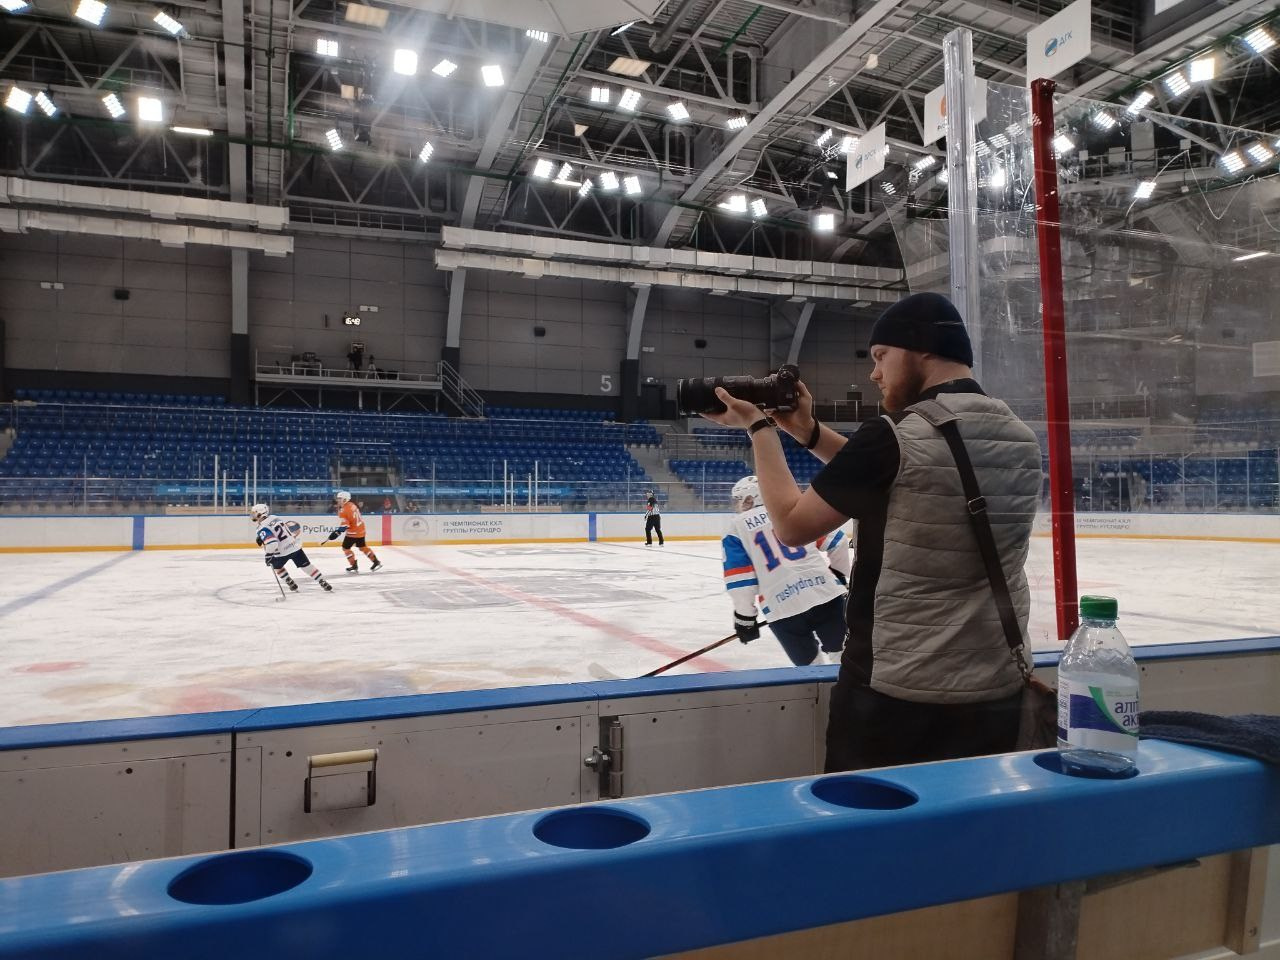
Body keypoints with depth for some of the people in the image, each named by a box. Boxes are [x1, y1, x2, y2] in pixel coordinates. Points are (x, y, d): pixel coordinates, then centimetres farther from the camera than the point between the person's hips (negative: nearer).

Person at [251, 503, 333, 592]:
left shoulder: (262, 528, -14)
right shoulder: (275, 518, 7)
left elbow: (271, 543, -26)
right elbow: (293, 525, 16)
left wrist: (268, 555, -16)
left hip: (283, 552, -5)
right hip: (295, 546, 5)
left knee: (276, 566, 25)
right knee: (306, 566, 13)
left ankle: (290, 583, 24)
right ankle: (323, 582, 10)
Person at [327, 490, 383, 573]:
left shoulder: (344, 509, -19)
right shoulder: (352, 505, 7)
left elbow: (345, 524, -25)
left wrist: (338, 532, -27)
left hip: (353, 532, -9)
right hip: (361, 529, 9)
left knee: (345, 548, 4)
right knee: (362, 547, 20)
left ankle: (354, 566, 6)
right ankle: (376, 562, 20)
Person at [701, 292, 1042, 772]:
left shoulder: (895, 434, -18)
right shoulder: (1020, 439, 3)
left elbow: (792, 524, -7)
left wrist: (759, 427, 4)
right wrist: (808, 431, 12)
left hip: (896, 694, -6)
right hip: (997, 693, 6)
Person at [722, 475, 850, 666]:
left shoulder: (736, 527, 8)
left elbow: (739, 580, 0)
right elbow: (836, 541, 14)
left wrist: (744, 618, 10)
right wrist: (839, 572, 30)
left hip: (783, 608, -2)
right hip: (826, 593, 2)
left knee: (809, 664, 18)